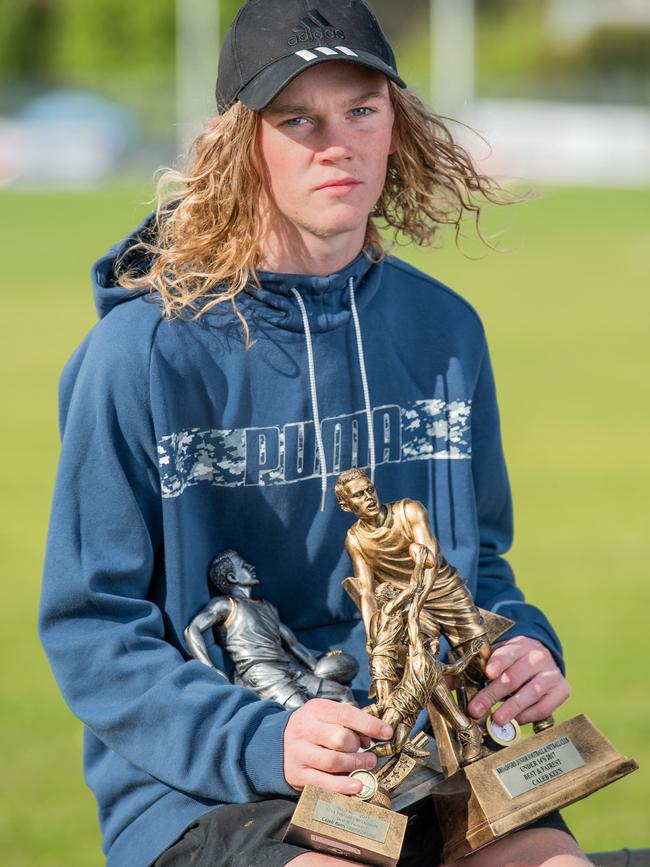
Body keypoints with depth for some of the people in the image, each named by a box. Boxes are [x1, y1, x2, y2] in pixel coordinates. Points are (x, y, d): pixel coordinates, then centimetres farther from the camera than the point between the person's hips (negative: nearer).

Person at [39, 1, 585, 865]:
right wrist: (264, 742, -20)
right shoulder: (146, 352, -6)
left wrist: (522, 645, -2)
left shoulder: (443, 330, 10)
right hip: (195, 789, -4)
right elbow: (89, 626, -6)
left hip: (426, 770, 5)